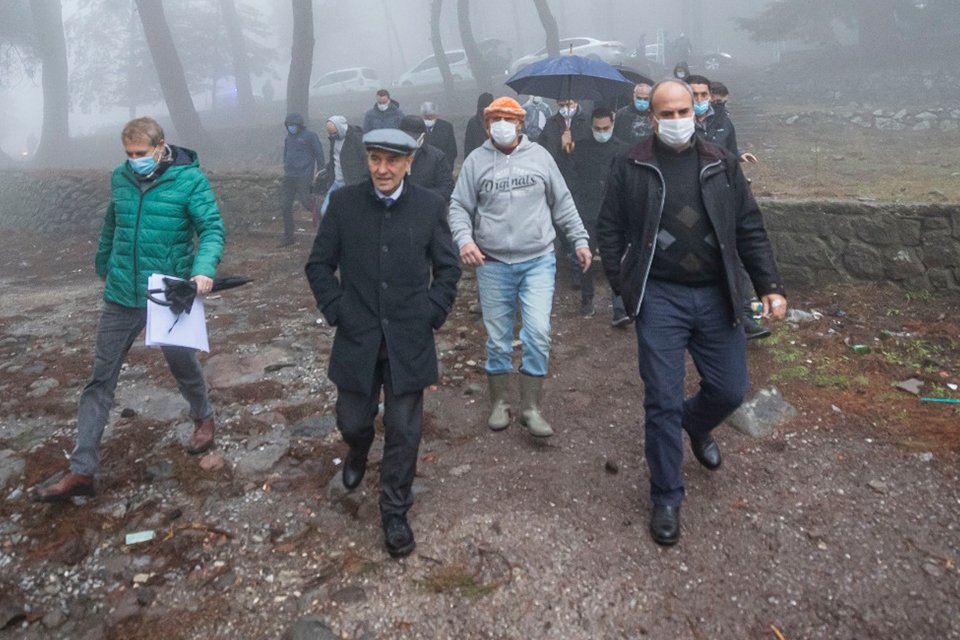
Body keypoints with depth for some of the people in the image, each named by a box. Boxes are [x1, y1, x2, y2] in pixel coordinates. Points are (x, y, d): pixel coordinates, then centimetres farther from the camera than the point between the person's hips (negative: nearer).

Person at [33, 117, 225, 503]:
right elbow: (111, 228, 16)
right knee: (101, 380, 5)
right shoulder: (121, 178, 2)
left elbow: (212, 228, -17)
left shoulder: (189, 179, -11)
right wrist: (103, 268, 25)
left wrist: (205, 269, -34)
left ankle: (203, 418, 46)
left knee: (183, 366, 15)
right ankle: (82, 471, 12)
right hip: (120, 298, 4)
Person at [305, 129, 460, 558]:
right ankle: (358, 451, 51)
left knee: (404, 430, 4)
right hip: (356, 338, 1)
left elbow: (448, 268, 5)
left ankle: (395, 513, 23)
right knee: (352, 420, 13)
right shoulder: (343, 203, -3)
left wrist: (432, 314, -4)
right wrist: (335, 311, -4)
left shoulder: (430, 207, -4)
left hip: (409, 340, -1)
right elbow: (319, 265, 4)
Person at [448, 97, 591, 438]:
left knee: (538, 333, -9)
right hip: (493, 264, 0)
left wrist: (579, 240, 8)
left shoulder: (539, 155, 6)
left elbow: (562, 203, 10)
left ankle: (531, 407, 6)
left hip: (538, 260, 0)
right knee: (497, 339, 8)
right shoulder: (475, 161, 3)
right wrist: (464, 238, -14)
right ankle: (499, 403, 26)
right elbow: (459, 207, 4)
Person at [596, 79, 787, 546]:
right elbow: (609, 230, 3)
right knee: (663, 402, -1)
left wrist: (770, 287, -2)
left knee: (730, 390, 10)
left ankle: (696, 426, 46)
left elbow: (750, 230, 7)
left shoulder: (721, 165, 7)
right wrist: (623, 287, -5)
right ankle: (666, 498, 17)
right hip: (660, 298, -3)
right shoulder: (631, 168, 0)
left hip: (715, 297, 3)